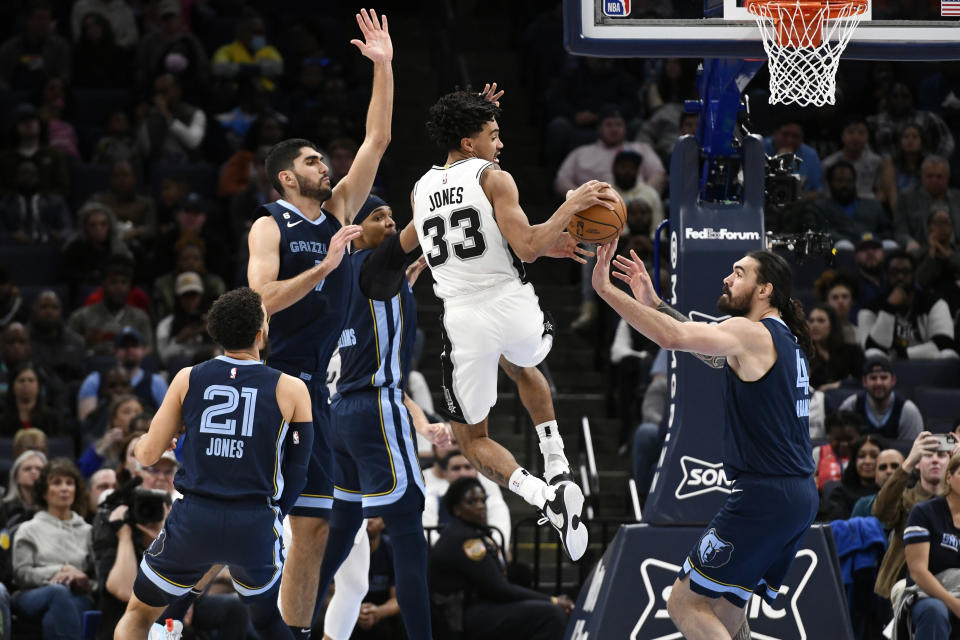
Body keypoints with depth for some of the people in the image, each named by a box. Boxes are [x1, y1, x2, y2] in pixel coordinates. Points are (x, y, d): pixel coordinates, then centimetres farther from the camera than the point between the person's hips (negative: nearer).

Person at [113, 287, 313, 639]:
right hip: (255, 527, 0)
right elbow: (298, 471, 3)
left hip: (193, 521, 0)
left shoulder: (188, 379, 1)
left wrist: (140, 444, 29)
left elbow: (149, 454, 5)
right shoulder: (291, 390, -3)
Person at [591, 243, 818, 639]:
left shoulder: (752, 333, -11)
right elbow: (707, 345, 25)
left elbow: (674, 337, -26)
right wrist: (653, 303, 18)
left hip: (763, 498, -9)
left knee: (685, 605, -6)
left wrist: (606, 289, -23)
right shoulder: (786, 339, 17)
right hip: (800, 496, 9)